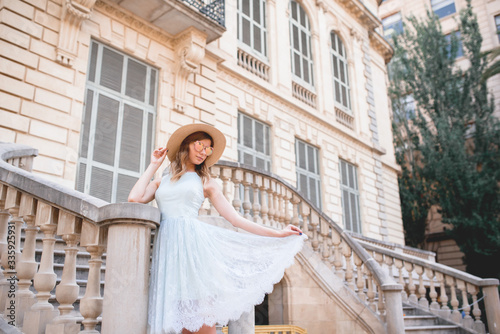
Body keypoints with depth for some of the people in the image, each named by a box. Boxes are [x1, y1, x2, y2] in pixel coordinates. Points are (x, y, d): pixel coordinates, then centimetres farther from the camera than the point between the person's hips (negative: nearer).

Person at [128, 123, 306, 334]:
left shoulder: (206, 182, 17)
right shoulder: (160, 181, 21)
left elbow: (235, 219, 11)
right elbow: (135, 198, 2)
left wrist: (277, 233, 5)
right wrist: (154, 165, 14)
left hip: (194, 244, -1)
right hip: (167, 247, 2)